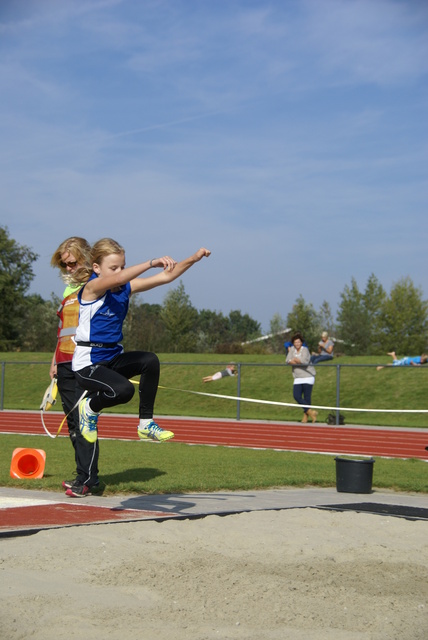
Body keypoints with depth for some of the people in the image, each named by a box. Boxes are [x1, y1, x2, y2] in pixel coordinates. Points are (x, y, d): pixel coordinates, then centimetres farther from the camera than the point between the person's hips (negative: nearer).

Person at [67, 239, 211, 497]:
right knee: (124, 390, -30)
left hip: (113, 358, 6)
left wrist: (193, 259, -10)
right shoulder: (92, 287, -13)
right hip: (87, 363, -6)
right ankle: (90, 408, 3)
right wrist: (153, 262, -41)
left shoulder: (127, 288, 5)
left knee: (150, 360, -23)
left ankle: (146, 423, -12)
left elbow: (166, 276, 2)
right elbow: (118, 279, -35)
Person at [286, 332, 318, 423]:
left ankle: (305, 415, 7)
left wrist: (294, 360, -6)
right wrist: (299, 362, -14)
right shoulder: (292, 349, 9)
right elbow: (287, 360, -1)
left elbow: (305, 361, -21)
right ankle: (310, 412, -2)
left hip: (308, 377, -5)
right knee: (296, 396, -9)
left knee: (307, 397, -4)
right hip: (298, 378, 5)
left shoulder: (305, 350, -6)